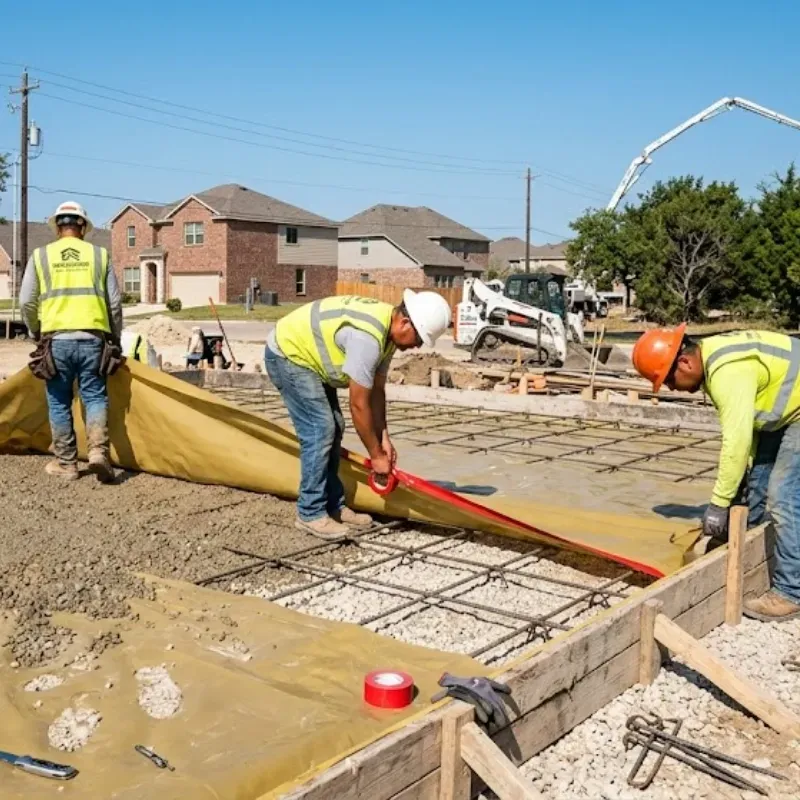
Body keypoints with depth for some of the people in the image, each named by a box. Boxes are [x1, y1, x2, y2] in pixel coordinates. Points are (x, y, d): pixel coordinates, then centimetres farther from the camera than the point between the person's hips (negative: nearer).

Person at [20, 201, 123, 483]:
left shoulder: (40, 255, 6)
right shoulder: (99, 254, 7)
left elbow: (27, 302, 6)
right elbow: (115, 302, 8)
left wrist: (37, 333, 23)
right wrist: (115, 338, 21)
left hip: (57, 340, 0)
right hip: (92, 338, 0)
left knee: (59, 403, 11)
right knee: (94, 396, 8)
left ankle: (65, 463, 16)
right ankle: (98, 450, -13)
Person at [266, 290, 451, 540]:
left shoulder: (388, 329, -2)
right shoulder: (368, 336, -32)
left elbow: (377, 390, 6)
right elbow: (359, 405, -26)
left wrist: (384, 438, 3)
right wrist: (376, 455, -16)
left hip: (305, 354, 10)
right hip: (288, 353, -10)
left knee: (333, 428, 9)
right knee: (320, 429, -14)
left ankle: (333, 507, 16)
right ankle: (310, 514, -5)